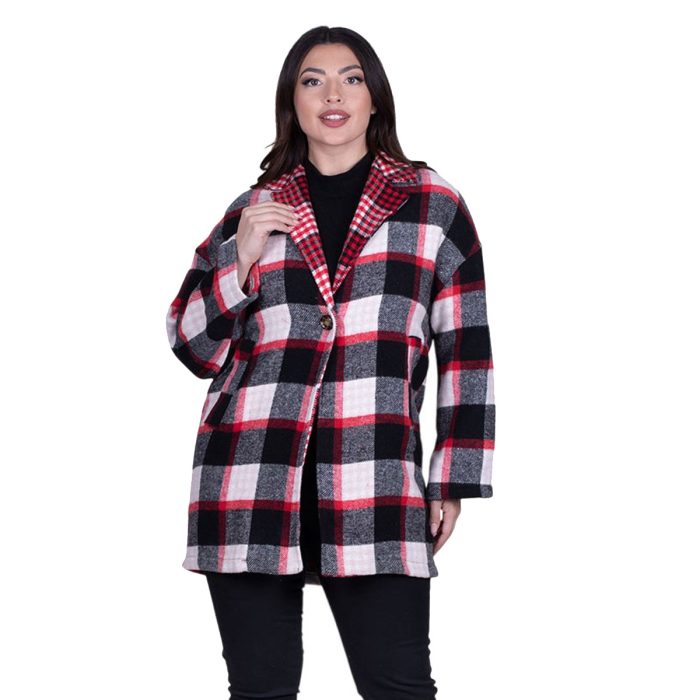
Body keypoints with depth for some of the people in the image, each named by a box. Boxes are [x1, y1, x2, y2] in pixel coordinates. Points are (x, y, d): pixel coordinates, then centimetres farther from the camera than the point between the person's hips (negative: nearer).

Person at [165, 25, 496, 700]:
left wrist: (454, 480, 4)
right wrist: (242, 258, -1)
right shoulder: (252, 210, 14)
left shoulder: (433, 205, 10)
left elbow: (466, 350, 9)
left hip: (376, 491, -2)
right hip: (249, 484, 2)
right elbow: (194, 346, 15)